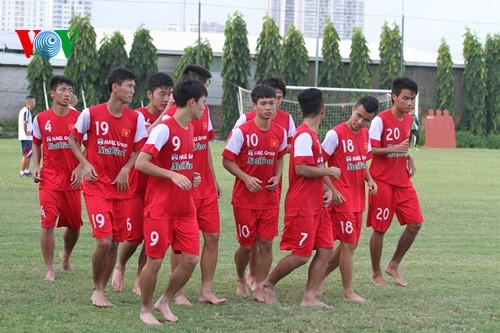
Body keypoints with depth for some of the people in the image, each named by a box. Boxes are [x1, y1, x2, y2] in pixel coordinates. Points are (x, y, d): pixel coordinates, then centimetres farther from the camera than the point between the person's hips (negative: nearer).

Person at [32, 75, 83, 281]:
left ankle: (66, 256, 39)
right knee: (48, 223, -12)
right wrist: (36, 166, -1)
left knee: (74, 225, 10)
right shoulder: (41, 119, 0)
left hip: (72, 181, 1)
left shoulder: (78, 118, -1)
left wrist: (80, 168, -10)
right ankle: (49, 269, -1)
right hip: (49, 180, -1)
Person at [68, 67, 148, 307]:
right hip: (96, 186, -4)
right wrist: (85, 164, -7)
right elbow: (73, 139, 6)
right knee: (104, 241, -13)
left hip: (120, 187, 4)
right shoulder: (91, 114, -7)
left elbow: (139, 149, 5)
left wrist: (126, 169, -12)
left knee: (115, 243, 5)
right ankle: (97, 290, 6)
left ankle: (102, 290, 19)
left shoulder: (136, 118, 1)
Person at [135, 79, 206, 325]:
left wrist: (192, 177, 6)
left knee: (191, 259, 2)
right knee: (155, 261, -2)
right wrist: (172, 175, -26)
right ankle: (146, 309, 16)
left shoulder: (189, 128, 11)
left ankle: (164, 302, 21)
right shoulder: (164, 128, -15)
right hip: (160, 209, -8)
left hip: (185, 208, 8)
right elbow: (140, 163, -20)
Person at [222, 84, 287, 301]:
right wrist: (246, 178, -20)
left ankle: (260, 288, 8)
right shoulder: (242, 131, -12)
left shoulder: (280, 133, 2)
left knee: (266, 243, -1)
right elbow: (227, 160, -8)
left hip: (270, 198, 3)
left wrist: (277, 176, 0)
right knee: (246, 244, 5)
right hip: (245, 198, -3)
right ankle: (241, 280, 32)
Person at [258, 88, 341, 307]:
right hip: (302, 206, -10)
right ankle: (267, 285, 12)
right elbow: (302, 169, -25)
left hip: (315, 205, 10)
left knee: (326, 249, 4)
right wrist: (329, 171, -13)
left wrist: (327, 189, 4)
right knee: (300, 255, -6)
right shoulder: (304, 135, -15)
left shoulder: (312, 135, 15)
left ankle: (309, 297, 6)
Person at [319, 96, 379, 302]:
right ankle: (348, 291, 3)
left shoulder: (365, 135, 9)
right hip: (341, 198, -8)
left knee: (350, 244, 11)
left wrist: (369, 180, 3)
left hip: (358, 198, 8)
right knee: (349, 243, -6)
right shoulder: (336, 134, -14)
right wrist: (331, 190, -16)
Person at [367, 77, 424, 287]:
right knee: (380, 228, 1)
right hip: (383, 181, -6)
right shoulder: (381, 120, -13)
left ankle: (394, 266, 15)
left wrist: (409, 159, 3)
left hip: (403, 181, 6)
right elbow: (369, 149, -14)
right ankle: (376, 274, 16)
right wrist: (394, 149, -26)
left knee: (415, 223, -1)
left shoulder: (409, 121, 9)